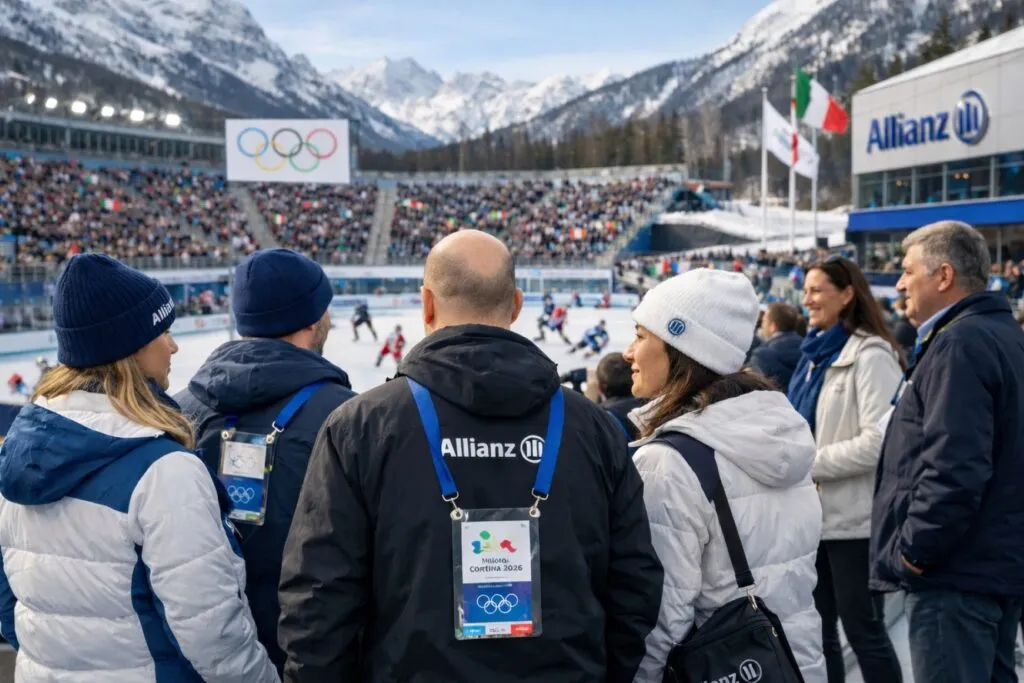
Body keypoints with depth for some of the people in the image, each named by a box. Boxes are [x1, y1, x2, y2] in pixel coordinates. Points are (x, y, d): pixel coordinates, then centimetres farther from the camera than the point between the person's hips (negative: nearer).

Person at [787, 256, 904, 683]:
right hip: (815, 513, 8)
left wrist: (809, 464, -18)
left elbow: (879, 440, -23)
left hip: (853, 517, -8)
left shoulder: (870, 355, -13)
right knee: (817, 629, 15)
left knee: (863, 630, 2)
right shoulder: (815, 353, 13)